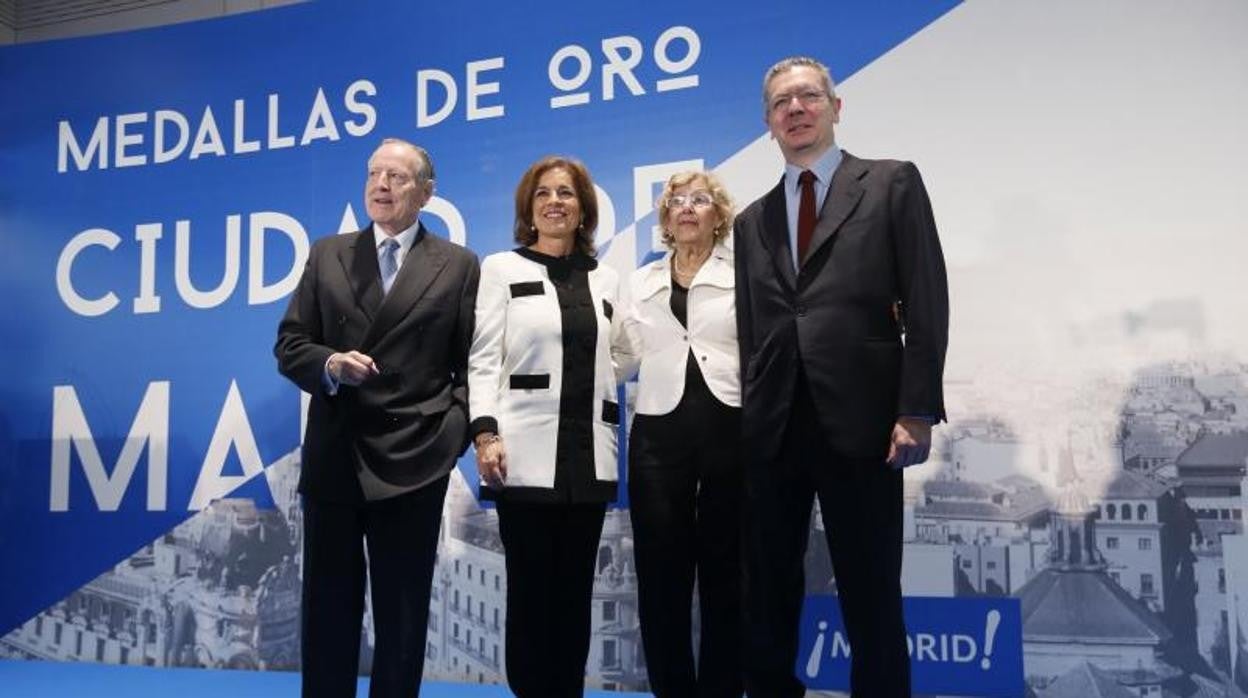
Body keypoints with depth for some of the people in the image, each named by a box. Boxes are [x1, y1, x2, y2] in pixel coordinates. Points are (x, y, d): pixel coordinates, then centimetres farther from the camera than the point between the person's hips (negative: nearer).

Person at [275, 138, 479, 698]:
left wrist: (453, 430, -10)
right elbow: (290, 345, 7)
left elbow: (471, 363, 3)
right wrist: (330, 364, -13)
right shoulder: (327, 255, 10)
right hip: (334, 456, 2)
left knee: (403, 612, 7)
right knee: (328, 604, 10)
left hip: (413, 460, -2)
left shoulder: (459, 266, 4)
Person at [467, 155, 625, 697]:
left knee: (574, 590, 7)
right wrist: (485, 432, -14)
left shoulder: (605, 280, 16)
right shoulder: (502, 268, 7)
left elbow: (610, 365, 15)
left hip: (588, 456, 3)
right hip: (527, 454, -3)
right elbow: (483, 359, -1)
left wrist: (614, 441, 9)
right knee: (530, 589, -1)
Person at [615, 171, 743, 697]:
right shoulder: (641, 282, 16)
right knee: (661, 574, 3)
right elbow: (624, 356, 15)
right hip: (659, 433, 3)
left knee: (725, 571, 5)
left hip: (730, 429, -2)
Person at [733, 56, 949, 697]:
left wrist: (917, 411, -11)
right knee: (767, 594, 10)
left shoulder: (892, 184, 5)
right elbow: (750, 330, 16)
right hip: (772, 429, 4)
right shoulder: (752, 220, 18)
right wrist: (748, 420, 8)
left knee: (872, 594, 3)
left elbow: (926, 303, -3)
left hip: (858, 421, -4)